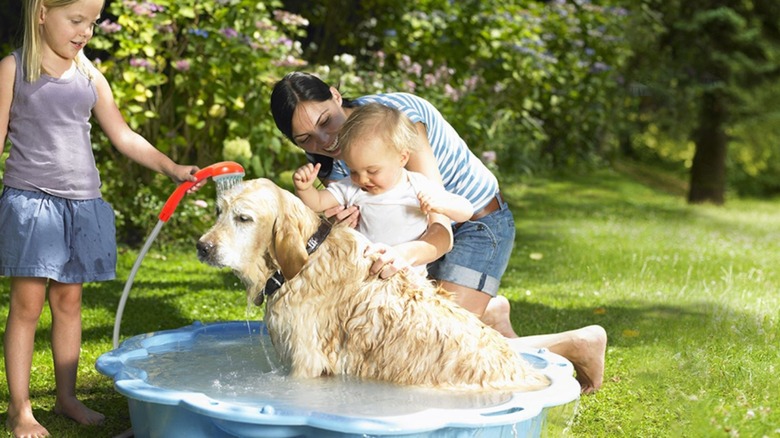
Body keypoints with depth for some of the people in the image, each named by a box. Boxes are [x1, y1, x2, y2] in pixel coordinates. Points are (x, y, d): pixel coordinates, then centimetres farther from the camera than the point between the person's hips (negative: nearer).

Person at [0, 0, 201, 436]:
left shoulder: (90, 77, 10)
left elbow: (124, 137, 14)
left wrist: (172, 167, 5)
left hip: (82, 201, 4)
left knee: (69, 300, 10)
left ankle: (67, 396, 21)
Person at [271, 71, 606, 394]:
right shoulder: (324, 154, -12)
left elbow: (441, 229, -38)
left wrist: (406, 254, -60)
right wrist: (345, 220, -43)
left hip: (479, 222, -7)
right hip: (421, 230, 7)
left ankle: (579, 343, -2)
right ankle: (490, 312, 29)